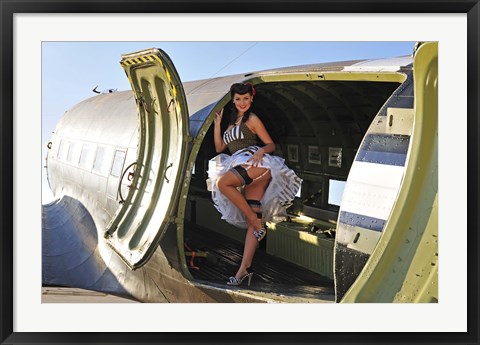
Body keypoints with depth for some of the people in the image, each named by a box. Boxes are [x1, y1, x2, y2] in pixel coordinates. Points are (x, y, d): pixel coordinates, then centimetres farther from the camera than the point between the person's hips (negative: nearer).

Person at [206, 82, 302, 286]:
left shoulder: (252, 119, 9)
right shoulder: (232, 122, 30)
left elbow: (271, 144, 5)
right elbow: (219, 147, 24)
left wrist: (261, 151, -16)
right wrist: (217, 122, 23)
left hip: (256, 165, -6)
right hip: (242, 168, 6)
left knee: (222, 183, -31)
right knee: (251, 222, -4)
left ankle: (258, 223, -23)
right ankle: (245, 269, -9)